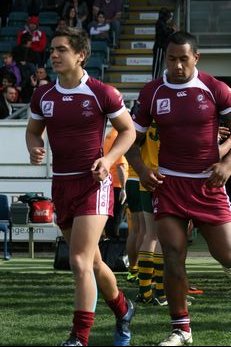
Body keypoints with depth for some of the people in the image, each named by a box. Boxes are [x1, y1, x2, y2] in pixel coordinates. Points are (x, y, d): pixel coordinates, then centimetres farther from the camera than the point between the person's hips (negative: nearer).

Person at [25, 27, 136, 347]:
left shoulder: (102, 93, -9)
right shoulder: (43, 96, 4)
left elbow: (128, 130, 2)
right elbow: (33, 130, 19)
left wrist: (109, 159, -13)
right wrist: (34, 149, -3)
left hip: (93, 182, -6)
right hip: (61, 184, 6)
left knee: (80, 262, -15)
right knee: (91, 261, 16)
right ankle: (123, 310, 39)